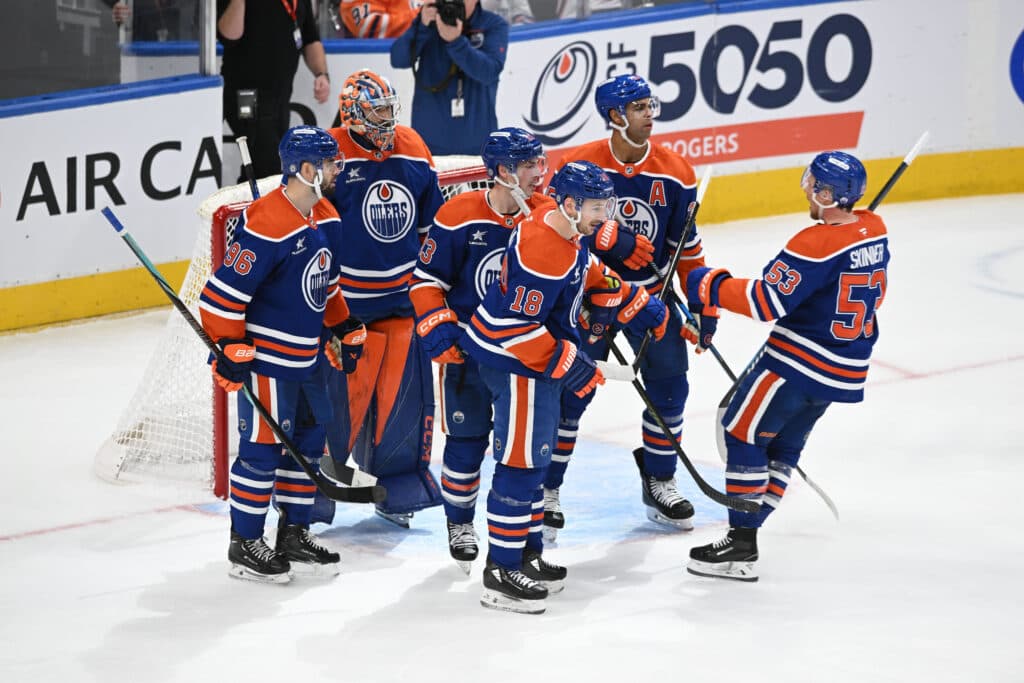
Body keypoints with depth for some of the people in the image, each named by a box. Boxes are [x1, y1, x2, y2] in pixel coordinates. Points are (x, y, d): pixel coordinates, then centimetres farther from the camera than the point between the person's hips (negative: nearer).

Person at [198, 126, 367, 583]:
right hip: (266, 357, -9)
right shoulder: (266, 224, -24)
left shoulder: (325, 218, 6)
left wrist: (345, 330, 20)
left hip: (305, 356, 9)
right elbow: (224, 290, -22)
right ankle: (244, 545, 10)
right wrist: (231, 350, -20)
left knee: (308, 440, 15)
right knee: (262, 447, -1)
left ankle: (294, 535, 27)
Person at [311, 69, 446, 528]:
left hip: (405, 298, 6)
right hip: (348, 304, -5)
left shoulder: (412, 148, 7)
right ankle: (313, 495, 5)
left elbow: (431, 220, 17)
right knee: (342, 396, -6)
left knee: (407, 389, 8)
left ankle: (398, 489, 23)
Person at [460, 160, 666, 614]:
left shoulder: (564, 228, 2)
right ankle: (501, 574, -4)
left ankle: (527, 555, 29)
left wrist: (641, 307, 20)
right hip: (515, 360, -11)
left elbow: (589, 271, 22)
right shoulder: (543, 253, -29)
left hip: (541, 352, 11)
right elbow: (516, 326, -28)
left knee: (535, 456, 18)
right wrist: (566, 365, -22)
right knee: (521, 460, -8)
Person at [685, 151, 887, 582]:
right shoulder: (874, 230, 2)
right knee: (784, 444, 18)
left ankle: (740, 548, 1)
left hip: (799, 360, -8)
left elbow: (766, 302, -23)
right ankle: (745, 534, 19)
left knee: (743, 432, 2)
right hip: (845, 370, 8)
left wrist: (712, 286, -11)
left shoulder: (816, 244, -23)